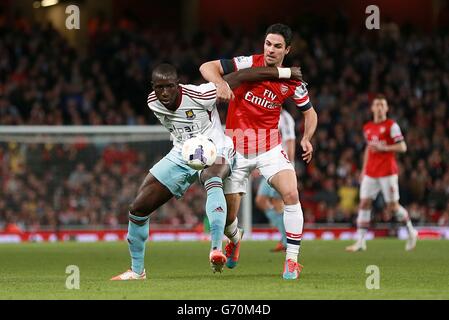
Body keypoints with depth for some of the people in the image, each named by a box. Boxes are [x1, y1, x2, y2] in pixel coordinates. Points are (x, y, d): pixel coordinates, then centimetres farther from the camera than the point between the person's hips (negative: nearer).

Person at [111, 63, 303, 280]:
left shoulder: (198, 96, -27)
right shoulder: (153, 103, -9)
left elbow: (238, 77, -26)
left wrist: (283, 73, -26)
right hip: (181, 155, 6)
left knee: (213, 181, -43)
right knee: (138, 208, 0)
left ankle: (216, 250, -54)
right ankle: (136, 271, 18)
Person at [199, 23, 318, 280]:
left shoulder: (292, 82, -2)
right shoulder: (248, 64, -10)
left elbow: (310, 112, 14)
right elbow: (207, 67, -13)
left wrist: (307, 139, -4)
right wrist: (221, 83, -34)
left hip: (270, 147, 1)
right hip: (237, 147, -1)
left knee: (291, 193, -22)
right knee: (227, 216, -1)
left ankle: (292, 261, -11)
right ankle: (235, 239, 38)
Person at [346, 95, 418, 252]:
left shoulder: (391, 125, -4)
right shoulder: (367, 127, 13)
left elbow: (402, 147, -8)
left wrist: (383, 148, -18)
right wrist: (364, 169, 19)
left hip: (387, 172, -5)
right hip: (370, 173, 5)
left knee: (392, 206, -3)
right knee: (364, 203, -5)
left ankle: (411, 231, 19)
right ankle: (361, 241, -5)